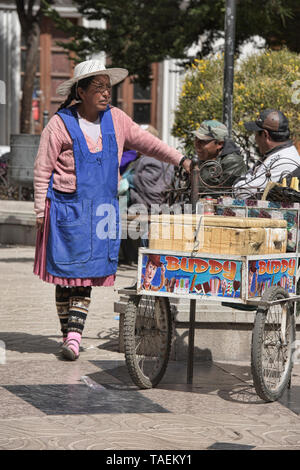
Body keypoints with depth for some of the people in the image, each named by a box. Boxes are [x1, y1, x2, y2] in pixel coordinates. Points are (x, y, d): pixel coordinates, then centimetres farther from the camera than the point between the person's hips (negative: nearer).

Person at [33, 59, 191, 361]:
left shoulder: (115, 119, 5)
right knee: (66, 272, 1)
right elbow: (42, 170, -4)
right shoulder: (60, 124, -7)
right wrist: (41, 212, -6)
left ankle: (74, 335, -3)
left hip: (102, 210, 4)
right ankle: (69, 334, 13)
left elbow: (146, 142, 15)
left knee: (87, 273, -2)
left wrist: (180, 160, 5)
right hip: (67, 208, -3)